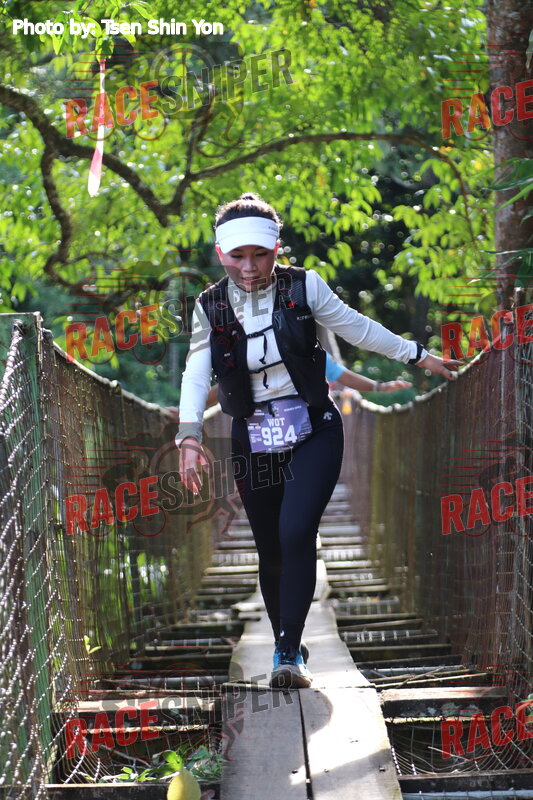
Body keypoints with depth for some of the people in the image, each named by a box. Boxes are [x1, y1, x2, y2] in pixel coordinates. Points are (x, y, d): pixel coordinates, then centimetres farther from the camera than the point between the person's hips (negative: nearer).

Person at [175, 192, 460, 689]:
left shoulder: (303, 287, -4)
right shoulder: (210, 307, -1)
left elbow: (356, 327, 8)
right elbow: (196, 373, -9)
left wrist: (417, 356, 14)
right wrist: (190, 437, -23)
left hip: (312, 433, -2)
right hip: (254, 441, 2)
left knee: (296, 534, -21)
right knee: (270, 552, 8)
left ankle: (287, 654, -17)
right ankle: (288, 648, 27)